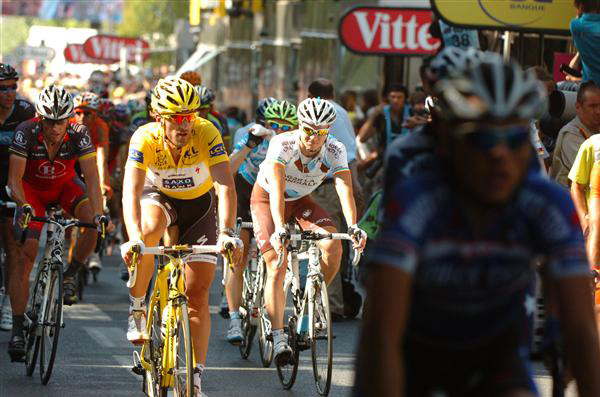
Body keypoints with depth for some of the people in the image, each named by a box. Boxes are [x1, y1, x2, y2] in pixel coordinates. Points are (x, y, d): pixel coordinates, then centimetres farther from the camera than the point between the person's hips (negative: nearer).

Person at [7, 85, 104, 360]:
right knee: (25, 255, -15)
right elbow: (15, 178, -32)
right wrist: (24, 206, -50)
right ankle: (17, 330, -10)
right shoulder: (26, 132, -29)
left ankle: (70, 275, -1)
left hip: (65, 186, 1)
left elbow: (91, 178, -31)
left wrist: (98, 214, -45)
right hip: (32, 189, -1)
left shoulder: (78, 134, -27)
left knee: (94, 223, -28)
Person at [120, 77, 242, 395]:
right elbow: (131, 190, -39)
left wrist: (226, 233, -52)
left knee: (197, 293, -7)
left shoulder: (206, 133, -31)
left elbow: (226, 186, -38)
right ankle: (137, 306, -16)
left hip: (200, 204, 0)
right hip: (160, 198, 0)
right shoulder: (145, 139, -30)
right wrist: (133, 238, -54)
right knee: (150, 229, -37)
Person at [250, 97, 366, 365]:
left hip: (300, 201, 3)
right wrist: (279, 229, -53)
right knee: (277, 267, -17)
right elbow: (277, 189, -40)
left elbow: (345, 190, -32)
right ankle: (279, 339, -15)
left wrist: (353, 227, -48)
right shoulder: (282, 144, -31)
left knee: (333, 246, -21)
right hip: (266, 199, -3)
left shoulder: (335, 151, -22)